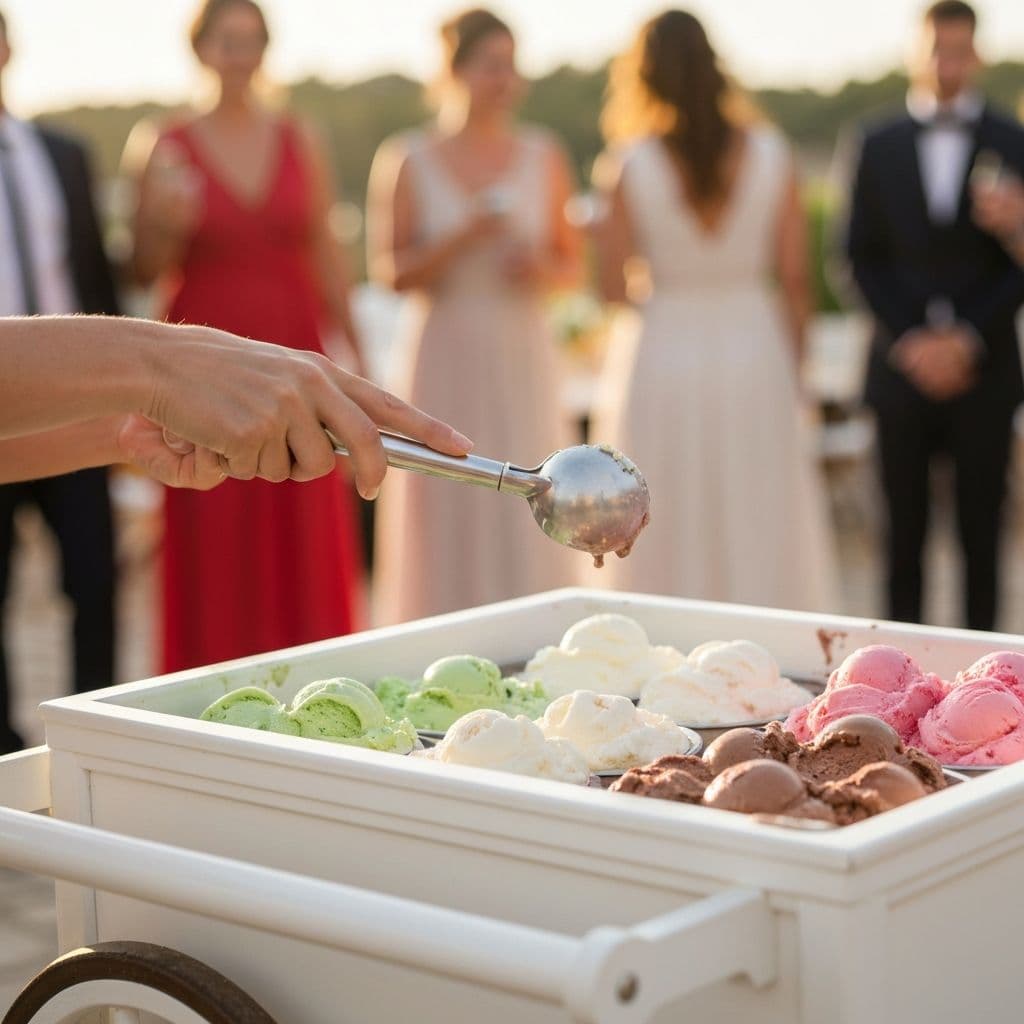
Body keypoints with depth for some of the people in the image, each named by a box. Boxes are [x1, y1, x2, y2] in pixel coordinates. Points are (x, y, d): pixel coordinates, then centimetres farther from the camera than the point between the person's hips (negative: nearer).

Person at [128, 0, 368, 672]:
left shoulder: (301, 143, 8)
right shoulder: (171, 150, 1)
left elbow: (327, 255, 11)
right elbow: (147, 271, 2)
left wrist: (353, 350, 8)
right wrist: (168, 225, -17)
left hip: (295, 354, 2)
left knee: (305, 536, 3)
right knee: (215, 540, 0)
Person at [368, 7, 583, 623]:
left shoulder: (543, 157, 8)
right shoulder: (407, 162, 2)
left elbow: (573, 262, 13)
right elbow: (389, 271, -3)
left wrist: (542, 269, -9)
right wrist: (462, 238, -17)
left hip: (525, 362, 2)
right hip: (446, 364, -2)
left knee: (529, 523, 0)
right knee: (449, 527, -2)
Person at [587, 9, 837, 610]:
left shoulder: (630, 166, -8)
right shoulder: (770, 155, -2)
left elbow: (614, 287, -6)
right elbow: (795, 279, 0)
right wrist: (793, 377, 9)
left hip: (663, 356, -1)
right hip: (755, 356, 2)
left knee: (669, 544, 7)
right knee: (763, 541, 10)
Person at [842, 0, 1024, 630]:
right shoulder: (880, 146, 7)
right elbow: (864, 257, 5)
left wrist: (970, 339, -10)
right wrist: (909, 341, -7)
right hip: (902, 364, 1)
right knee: (906, 526, 5)